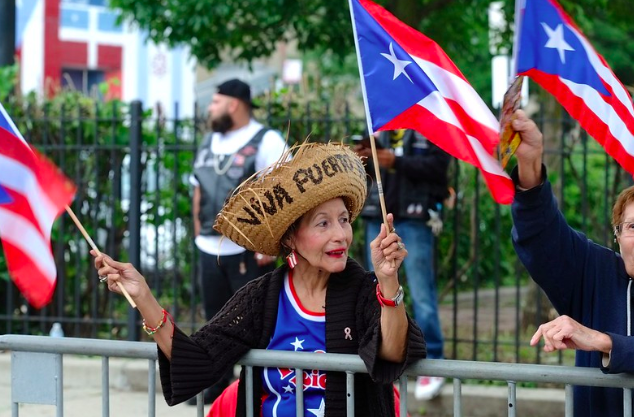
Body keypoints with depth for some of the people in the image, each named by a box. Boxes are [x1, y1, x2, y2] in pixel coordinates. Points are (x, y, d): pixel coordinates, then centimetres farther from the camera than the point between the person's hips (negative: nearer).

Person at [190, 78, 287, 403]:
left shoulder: (265, 142, -9)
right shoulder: (209, 143, 15)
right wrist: (198, 233, 17)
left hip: (250, 251, -7)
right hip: (210, 250, 7)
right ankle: (217, 383, 23)